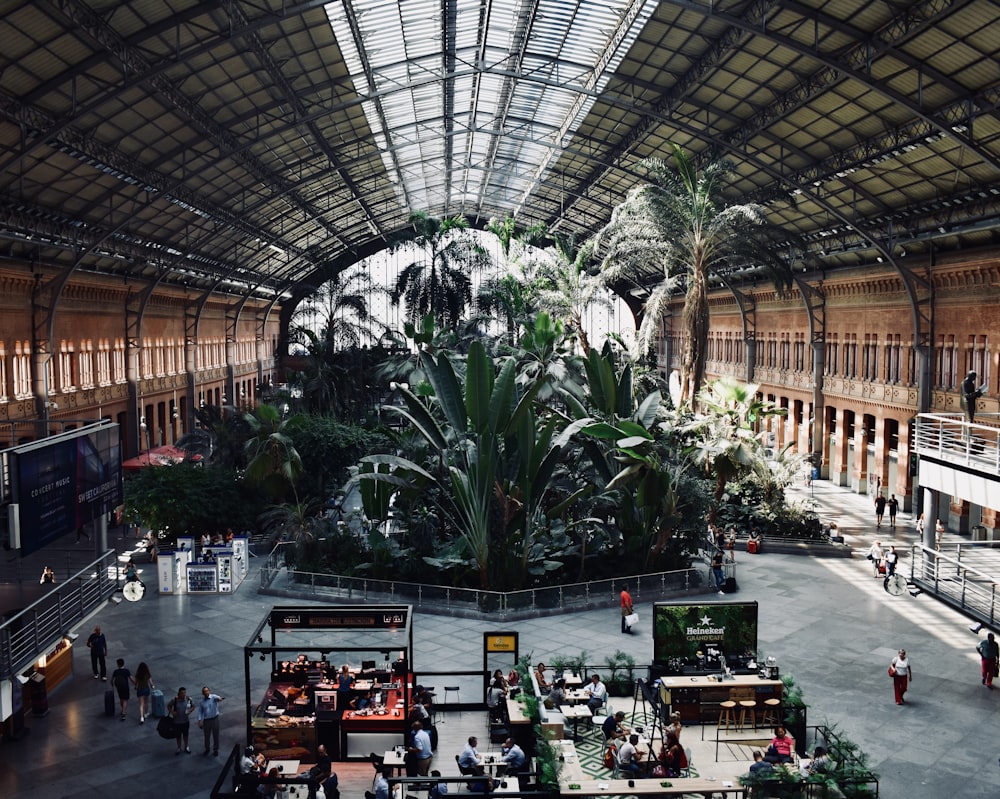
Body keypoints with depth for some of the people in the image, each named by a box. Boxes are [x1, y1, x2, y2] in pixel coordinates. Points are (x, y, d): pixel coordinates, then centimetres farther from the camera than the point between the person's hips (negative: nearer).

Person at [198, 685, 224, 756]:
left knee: (215, 735, 8)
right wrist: (200, 721, -6)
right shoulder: (201, 702, 1)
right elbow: (200, 712, 5)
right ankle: (207, 749, 34)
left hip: (215, 719, -2)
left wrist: (219, 698, -58)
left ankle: (215, 749, 26)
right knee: (207, 736, 13)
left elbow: (217, 697, -33)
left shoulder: (213, 697, -9)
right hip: (206, 720, 2)